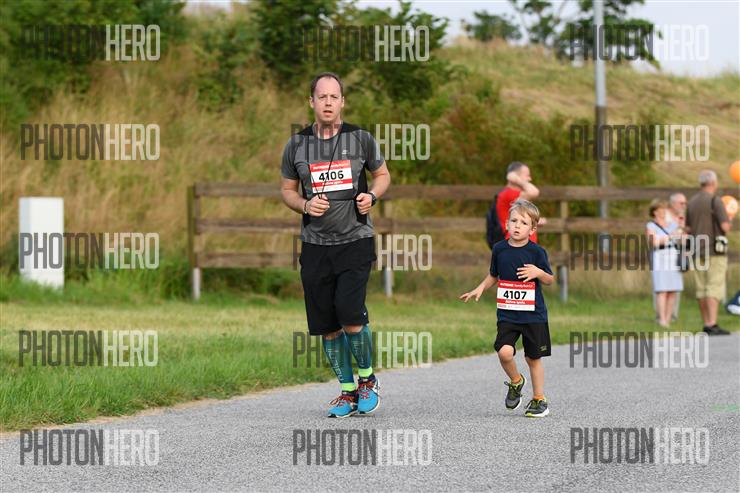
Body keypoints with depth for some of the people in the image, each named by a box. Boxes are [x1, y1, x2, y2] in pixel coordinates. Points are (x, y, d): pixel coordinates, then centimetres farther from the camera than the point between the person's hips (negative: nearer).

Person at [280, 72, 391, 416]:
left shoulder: (360, 139, 1)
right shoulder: (297, 145, 5)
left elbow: (383, 174, 14)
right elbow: (287, 190, 14)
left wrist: (372, 196, -7)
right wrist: (305, 205, -7)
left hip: (355, 242, -3)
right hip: (315, 245, 3)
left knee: (351, 316, -16)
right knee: (327, 325, 3)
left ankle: (367, 378, 8)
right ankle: (348, 391, 17)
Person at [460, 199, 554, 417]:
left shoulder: (536, 252, -6)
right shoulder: (500, 249, 2)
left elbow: (550, 280, 1)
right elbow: (494, 275, 18)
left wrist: (538, 272, -19)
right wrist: (480, 289, 4)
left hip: (533, 314, -2)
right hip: (507, 314, 2)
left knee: (533, 358, 7)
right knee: (504, 351, -17)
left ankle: (539, 399, 22)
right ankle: (515, 381, 13)